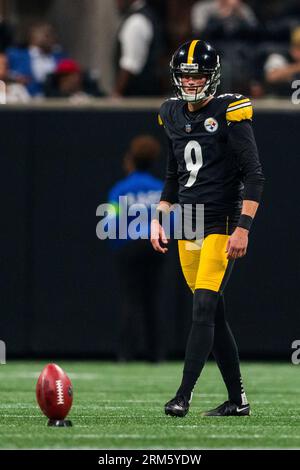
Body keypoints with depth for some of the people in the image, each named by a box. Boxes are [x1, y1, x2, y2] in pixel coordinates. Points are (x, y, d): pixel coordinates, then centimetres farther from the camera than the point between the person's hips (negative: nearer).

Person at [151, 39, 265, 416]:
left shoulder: (229, 113, -9)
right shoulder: (173, 115, 11)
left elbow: (254, 176, -11)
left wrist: (242, 228, -17)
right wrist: (158, 219, 15)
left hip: (221, 225, -7)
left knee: (204, 307, -15)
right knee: (213, 314, 7)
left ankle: (184, 395, -18)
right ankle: (237, 399, 13)